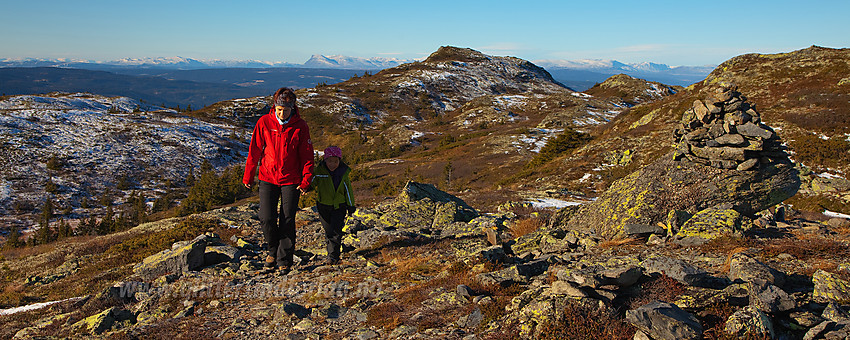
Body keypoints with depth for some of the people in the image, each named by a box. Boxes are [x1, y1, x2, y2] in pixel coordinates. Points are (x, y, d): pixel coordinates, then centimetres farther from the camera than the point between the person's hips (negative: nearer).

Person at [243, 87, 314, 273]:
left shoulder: (300, 126, -7)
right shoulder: (264, 123, -5)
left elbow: (307, 156, -1)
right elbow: (254, 151, 3)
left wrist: (306, 180, -7)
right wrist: (248, 176, 7)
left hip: (291, 181, -1)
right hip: (268, 178, 1)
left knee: (287, 221, 0)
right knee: (267, 219, -5)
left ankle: (285, 260, 16)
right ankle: (273, 249, 24)